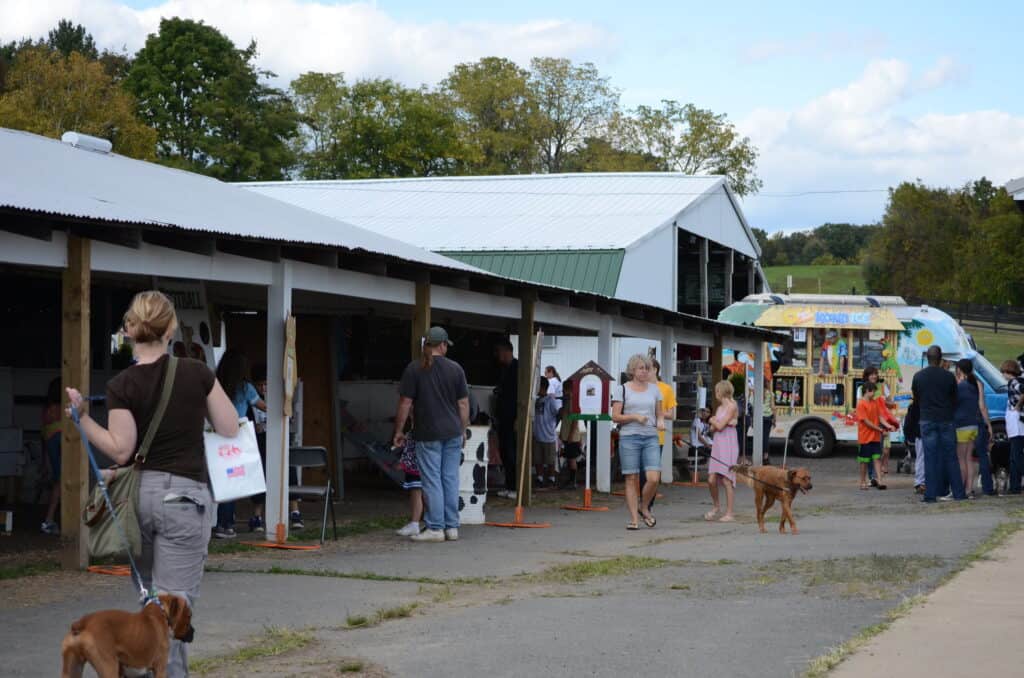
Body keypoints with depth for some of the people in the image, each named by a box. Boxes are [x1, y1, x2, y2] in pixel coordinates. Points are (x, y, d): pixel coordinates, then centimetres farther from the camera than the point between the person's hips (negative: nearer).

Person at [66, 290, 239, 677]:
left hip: (139, 493, 2)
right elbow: (231, 429, 2)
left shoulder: (122, 386, -6)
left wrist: (81, 416, -2)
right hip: (183, 496, -2)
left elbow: (121, 450, -9)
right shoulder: (197, 373, -4)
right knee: (174, 602, -3)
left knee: (151, 598, 19)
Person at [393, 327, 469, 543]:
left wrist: (399, 431, 3)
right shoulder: (456, 369, 2)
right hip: (453, 433, 3)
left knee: (432, 481, 0)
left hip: (428, 435, -3)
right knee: (451, 479, 8)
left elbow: (405, 403, -6)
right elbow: (463, 404, 5)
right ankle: (452, 527, 12)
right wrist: (463, 430, 15)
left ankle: (435, 528, 0)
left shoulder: (414, 369, -6)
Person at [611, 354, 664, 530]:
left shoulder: (654, 389, 13)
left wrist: (660, 421, -3)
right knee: (632, 479, -2)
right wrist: (635, 417, -13)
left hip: (651, 438, 3)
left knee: (654, 478, -10)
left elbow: (660, 413, 19)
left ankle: (645, 508, 16)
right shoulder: (622, 389, 3)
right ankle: (634, 518, 5)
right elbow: (615, 416, -1)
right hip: (629, 438, -2)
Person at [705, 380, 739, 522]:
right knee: (711, 479, 0)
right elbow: (713, 428, 14)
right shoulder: (720, 408, 17)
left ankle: (729, 513, -2)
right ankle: (715, 506, 20)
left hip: (728, 445, -7)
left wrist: (712, 420, 6)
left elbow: (720, 426, -12)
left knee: (726, 480, -6)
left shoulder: (732, 407, -7)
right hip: (717, 444, 7)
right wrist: (715, 423, -5)